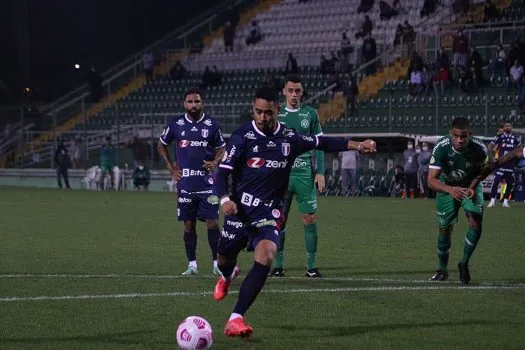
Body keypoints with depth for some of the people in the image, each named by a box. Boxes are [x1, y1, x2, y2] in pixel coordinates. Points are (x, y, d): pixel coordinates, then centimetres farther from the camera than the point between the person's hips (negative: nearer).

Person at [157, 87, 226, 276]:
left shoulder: (211, 124, 1)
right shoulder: (176, 124, 3)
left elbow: (221, 147, 13)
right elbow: (161, 145, 16)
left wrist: (215, 162, -7)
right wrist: (171, 168, 8)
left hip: (207, 182, -1)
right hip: (185, 182, 1)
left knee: (212, 222, -4)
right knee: (189, 224, 4)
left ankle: (217, 263, 2)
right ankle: (192, 264, 10)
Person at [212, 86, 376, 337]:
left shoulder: (289, 138, 1)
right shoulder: (242, 136, -10)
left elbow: (321, 142, 17)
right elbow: (223, 172, -12)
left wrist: (355, 145, 9)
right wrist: (225, 199, -30)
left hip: (268, 213, 1)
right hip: (240, 210, -1)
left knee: (265, 256, -25)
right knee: (224, 259, 14)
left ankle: (236, 319, -25)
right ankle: (228, 275, 58)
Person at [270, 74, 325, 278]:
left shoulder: (310, 114, 8)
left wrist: (320, 172, 1)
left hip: (305, 174, 0)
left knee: (309, 218, -3)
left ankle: (311, 266, 2)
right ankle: (278, 265, 6)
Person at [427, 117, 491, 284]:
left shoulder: (479, 149, -29)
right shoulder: (441, 147, -33)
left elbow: (484, 171, -4)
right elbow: (431, 181, -35)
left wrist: (472, 187, -19)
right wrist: (451, 190, -52)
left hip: (470, 186, 1)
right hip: (446, 187, -1)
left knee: (476, 223, -17)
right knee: (445, 229, 2)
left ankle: (464, 263, 3)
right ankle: (443, 269, 24)